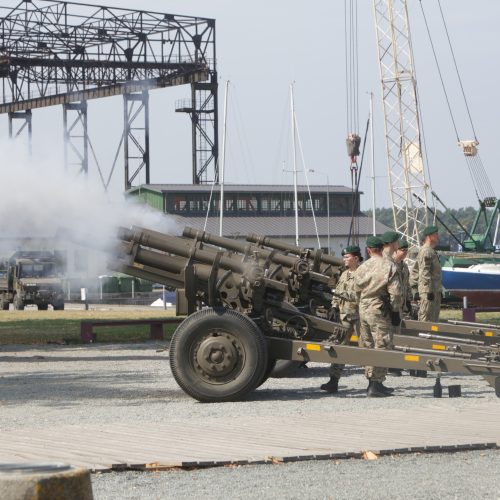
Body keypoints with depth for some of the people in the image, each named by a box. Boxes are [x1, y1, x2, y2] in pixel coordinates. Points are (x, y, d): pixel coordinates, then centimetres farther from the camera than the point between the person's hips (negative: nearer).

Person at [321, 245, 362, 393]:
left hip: (359, 316, -6)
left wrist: (346, 295, -23)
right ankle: (334, 380, -8)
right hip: (344, 316, 6)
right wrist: (334, 307, 7)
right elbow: (337, 294, 21)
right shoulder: (344, 275, 17)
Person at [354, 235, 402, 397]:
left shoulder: (361, 268, 5)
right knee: (382, 347, -3)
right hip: (380, 311, -5)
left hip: (363, 311, 5)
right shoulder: (389, 266, -9)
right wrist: (395, 311, -2)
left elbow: (357, 291, 13)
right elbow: (395, 292, -12)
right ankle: (376, 385, -8)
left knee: (368, 347, 14)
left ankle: (372, 382, 22)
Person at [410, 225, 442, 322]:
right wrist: (429, 291, -23)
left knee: (433, 320, 12)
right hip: (428, 292, -11)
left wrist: (415, 290, 21)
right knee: (426, 319, -11)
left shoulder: (431, 251, 20)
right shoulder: (427, 252, -13)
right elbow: (424, 273, -20)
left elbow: (414, 273, 23)